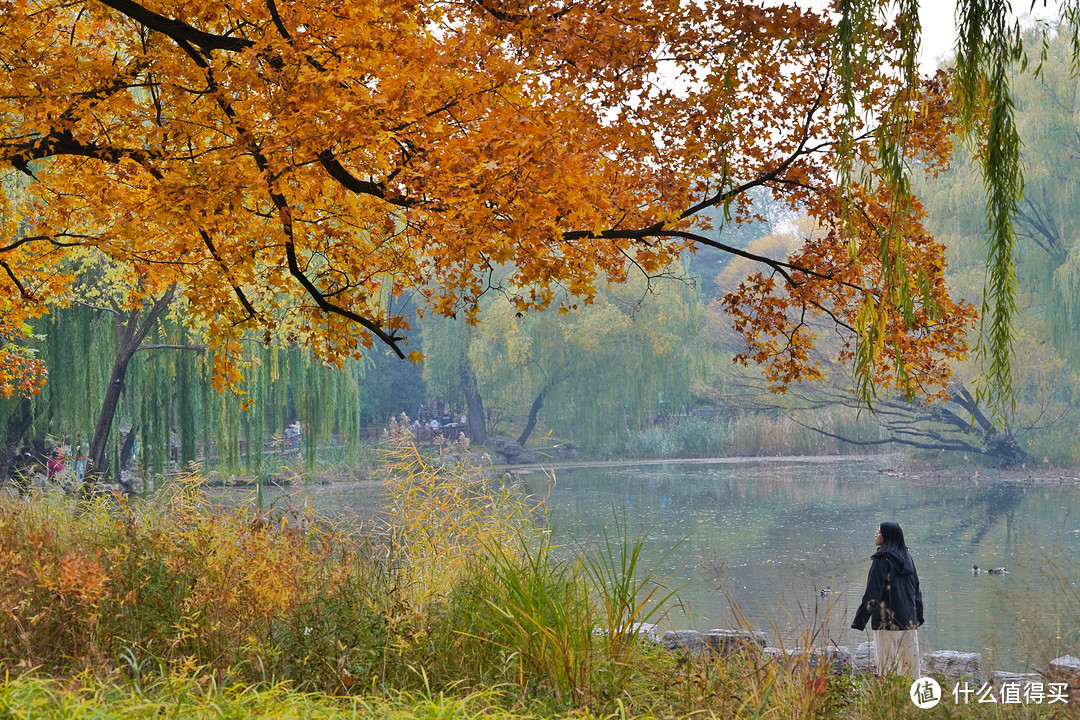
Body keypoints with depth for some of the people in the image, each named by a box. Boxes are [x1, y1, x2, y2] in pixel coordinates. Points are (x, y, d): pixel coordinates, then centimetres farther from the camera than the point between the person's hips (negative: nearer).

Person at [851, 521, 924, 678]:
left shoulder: (882, 561, -11)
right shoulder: (907, 559, 11)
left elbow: (872, 593, -14)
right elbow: (916, 589, 16)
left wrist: (859, 621, -12)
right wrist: (918, 616, 23)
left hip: (887, 621, -7)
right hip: (909, 620, 7)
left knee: (886, 665, -4)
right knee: (910, 661, 10)